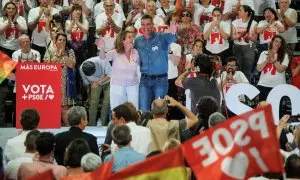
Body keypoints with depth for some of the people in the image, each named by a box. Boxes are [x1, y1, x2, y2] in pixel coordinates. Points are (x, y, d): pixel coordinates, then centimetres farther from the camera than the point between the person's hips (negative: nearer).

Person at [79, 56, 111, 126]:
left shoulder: (102, 61, -37)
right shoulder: (81, 69, -25)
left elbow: (110, 75, -24)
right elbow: (86, 83, -5)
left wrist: (99, 82, -34)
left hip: (107, 81, -2)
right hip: (95, 83, 2)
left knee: (106, 102, -10)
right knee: (93, 102, -8)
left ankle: (102, 123, 0)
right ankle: (91, 124, -3)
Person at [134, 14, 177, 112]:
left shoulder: (161, 37, -6)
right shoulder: (138, 41, 6)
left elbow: (172, 38, -30)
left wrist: (173, 33, -52)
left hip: (160, 79, -3)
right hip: (145, 80, 3)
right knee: (143, 110, 2)